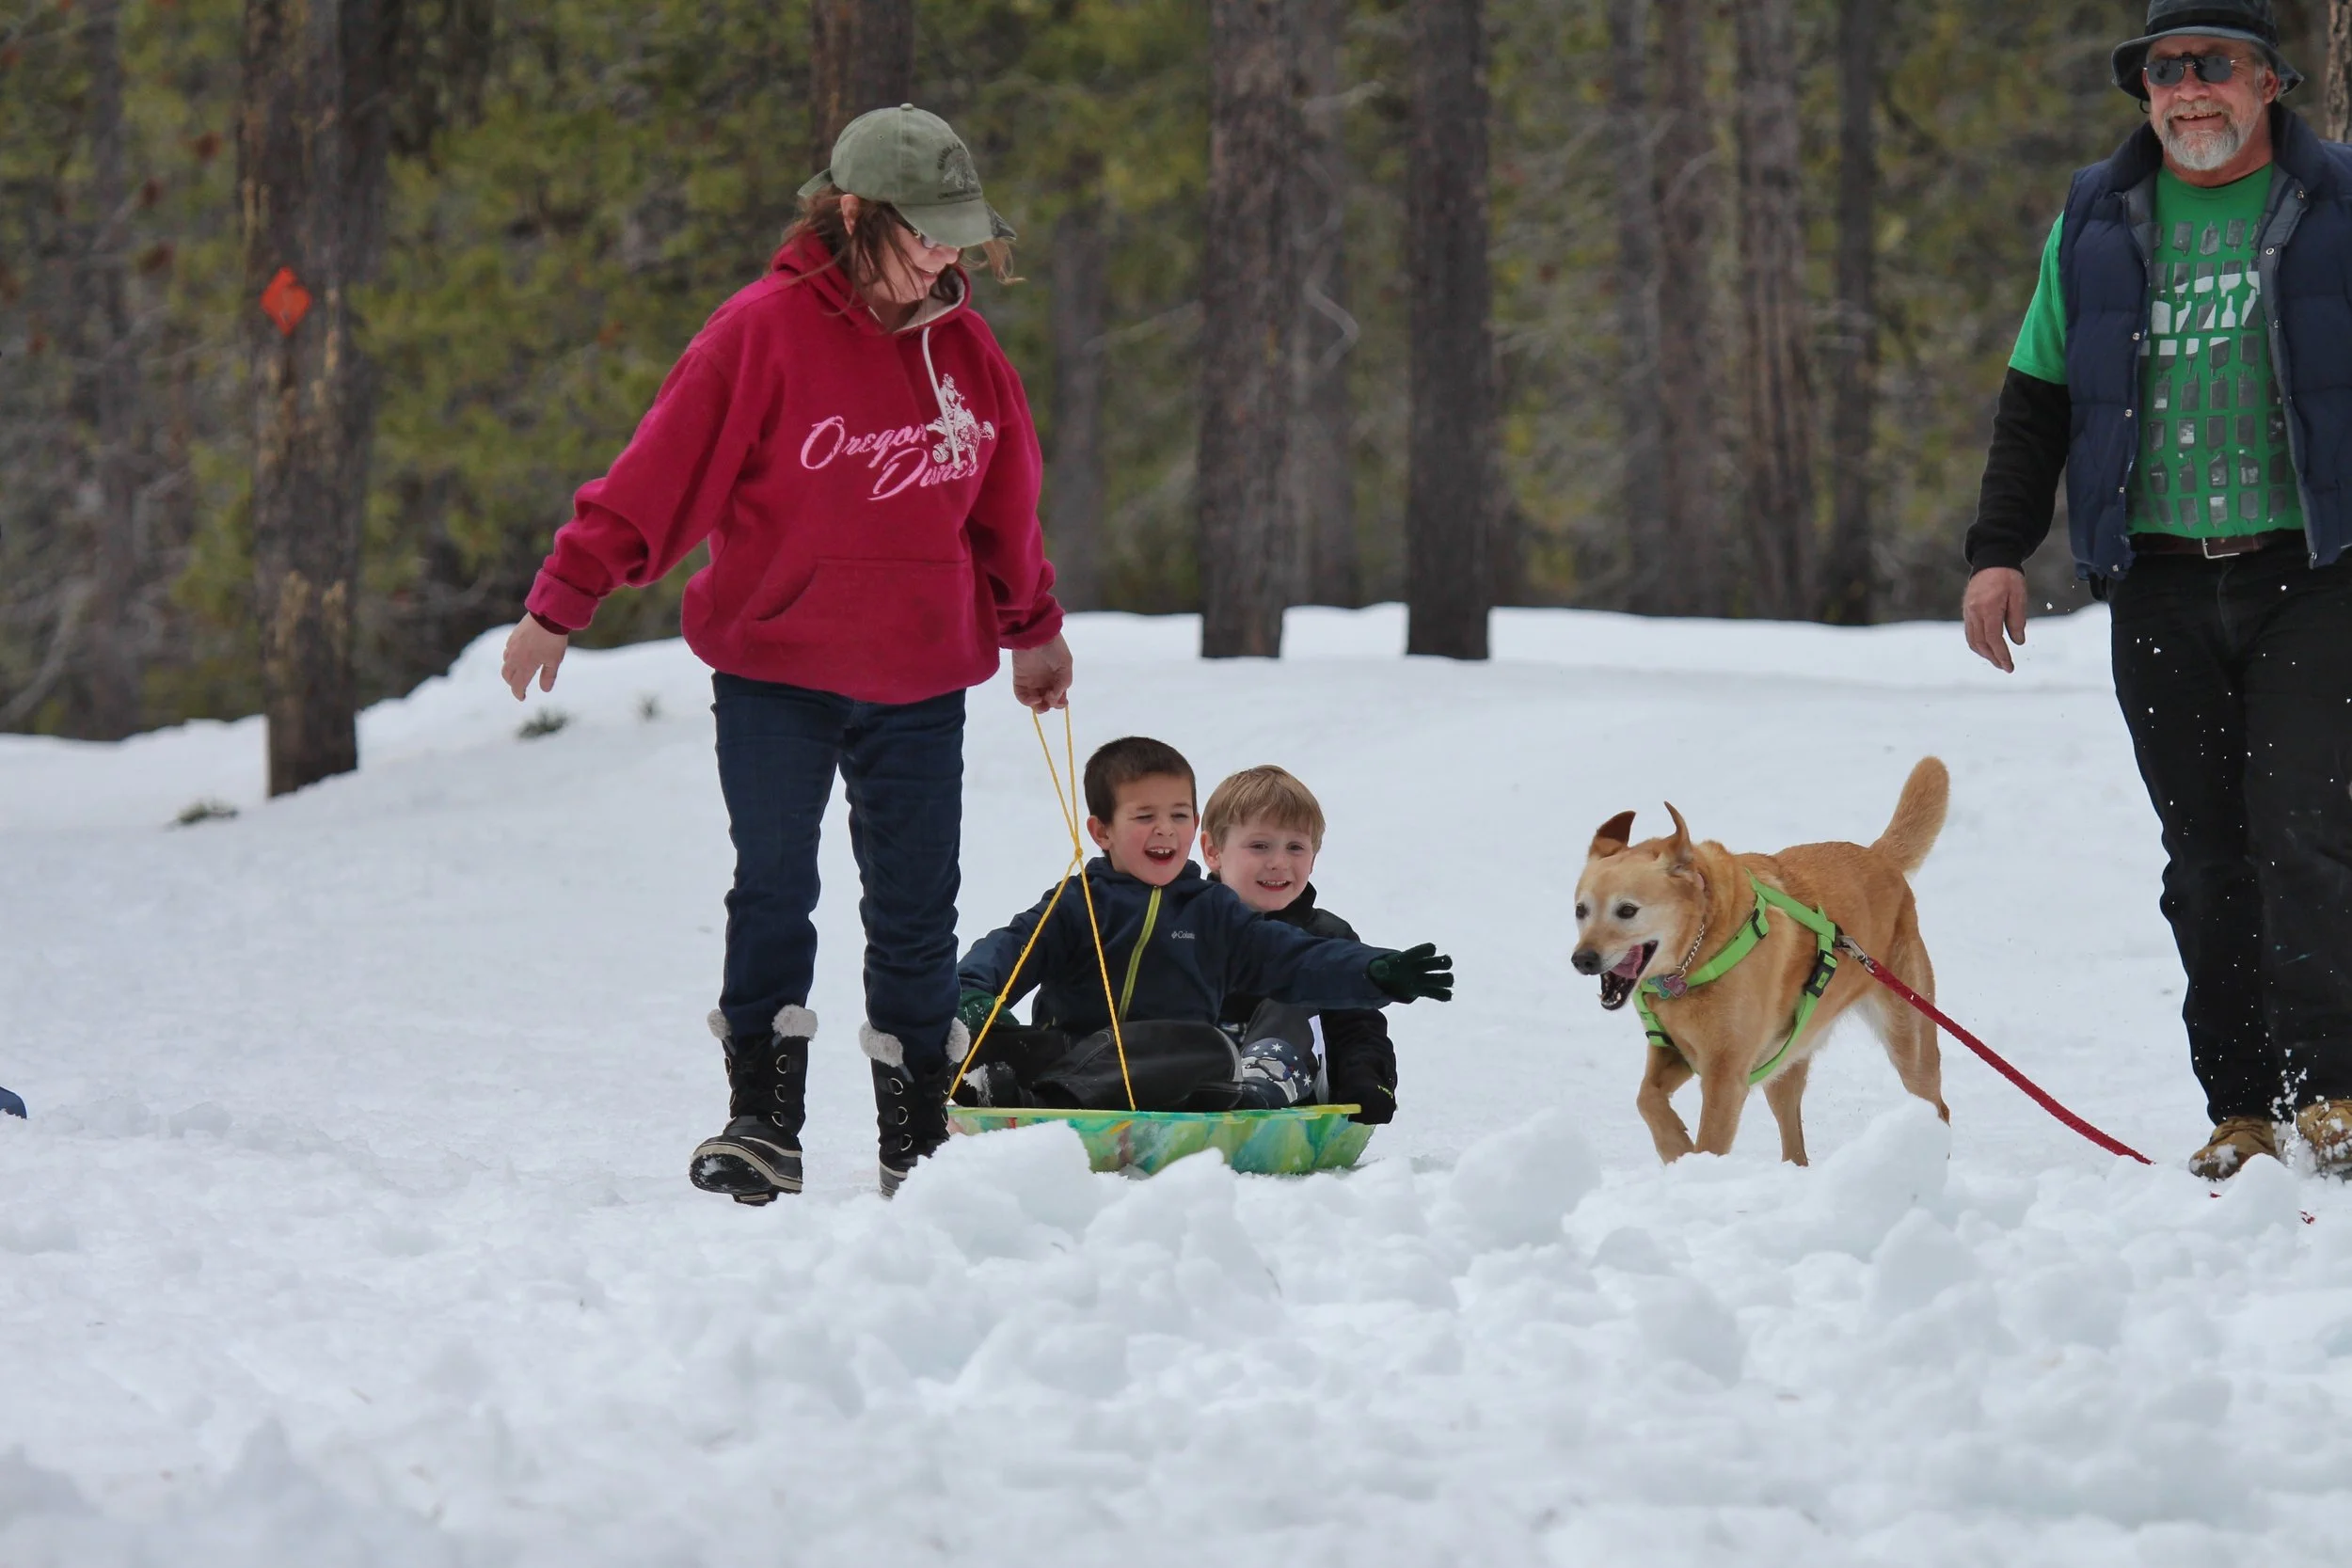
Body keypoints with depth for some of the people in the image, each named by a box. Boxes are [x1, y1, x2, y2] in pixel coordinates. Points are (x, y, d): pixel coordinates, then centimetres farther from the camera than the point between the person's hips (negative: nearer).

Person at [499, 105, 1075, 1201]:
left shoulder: (963, 348, 4)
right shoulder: (766, 330, -12)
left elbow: (1005, 506, 18)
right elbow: (659, 473, -10)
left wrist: (1034, 630, 29)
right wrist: (562, 603, -10)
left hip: (920, 681, 4)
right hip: (774, 670, -4)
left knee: (916, 912, 6)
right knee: (774, 896, 1)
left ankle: (917, 1140, 13)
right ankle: (761, 1124, 8)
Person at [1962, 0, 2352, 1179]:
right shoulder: (2096, 227, 12)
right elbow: (2036, 404, 16)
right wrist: (1999, 551, 7)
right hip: (2160, 600, 3)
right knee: (2206, 862, 3)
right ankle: (2242, 1111, 6)